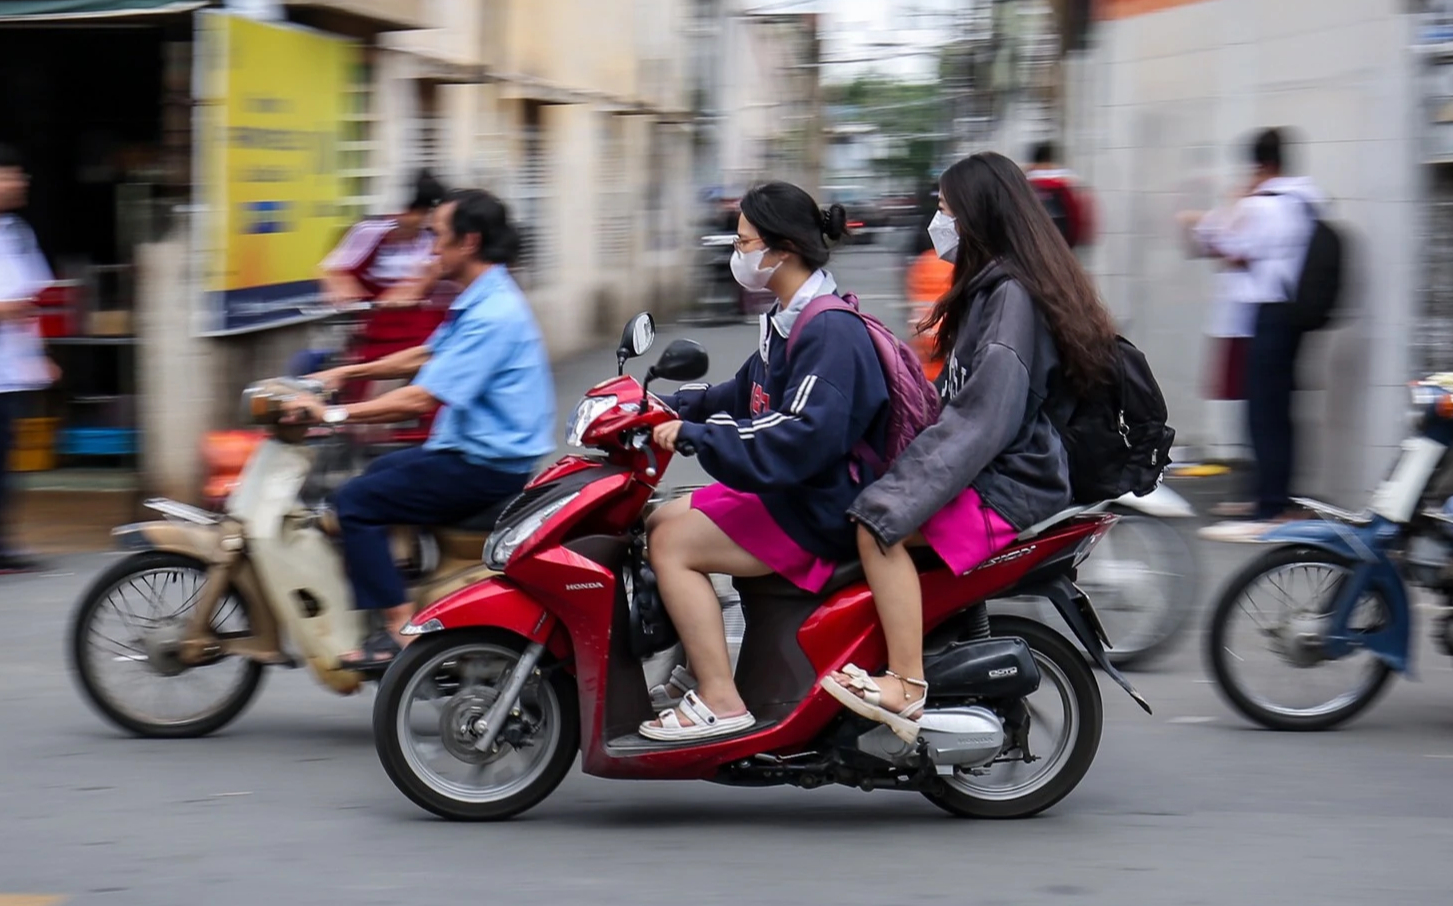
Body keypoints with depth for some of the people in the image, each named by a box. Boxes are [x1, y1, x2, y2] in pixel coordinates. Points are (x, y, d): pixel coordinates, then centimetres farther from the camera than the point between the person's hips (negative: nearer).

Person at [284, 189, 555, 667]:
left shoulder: (493, 314, -22)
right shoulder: (480, 299, 11)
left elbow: (422, 399, -26)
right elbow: (425, 358, 25)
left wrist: (334, 414, -22)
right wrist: (347, 373, 19)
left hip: (488, 466, -11)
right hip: (474, 449, 11)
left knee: (356, 501, -12)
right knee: (376, 473, 23)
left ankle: (401, 629, -16)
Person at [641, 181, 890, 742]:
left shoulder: (830, 330, -21)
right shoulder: (788, 318, 12)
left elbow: (806, 434, -32)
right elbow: (747, 396, 25)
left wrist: (695, 435, -31)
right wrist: (672, 409, 11)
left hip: (819, 507, -11)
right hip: (782, 488, 11)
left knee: (673, 545, -19)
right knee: (660, 522, 13)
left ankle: (720, 701, -19)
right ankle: (695, 667, 17)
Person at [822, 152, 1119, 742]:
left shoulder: (1012, 295, -16)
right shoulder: (990, 286, 16)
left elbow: (984, 416, -24)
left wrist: (898, 494, -25)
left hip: (1007, 488, -11)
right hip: (985, 469, 11)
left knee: (880, 526, -28)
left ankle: (906, 688, -27)